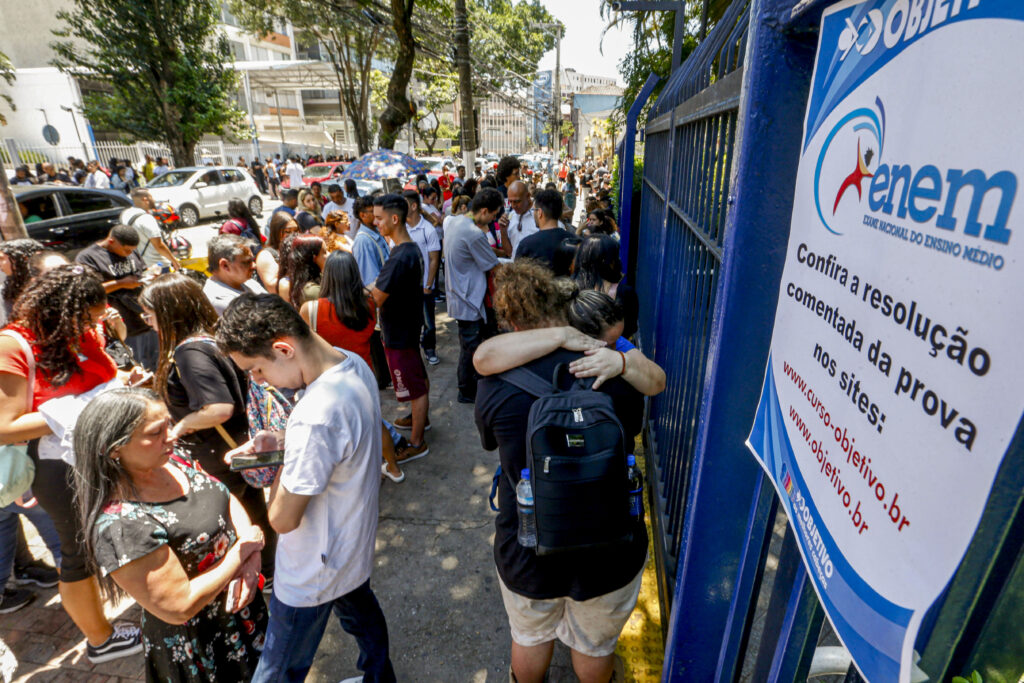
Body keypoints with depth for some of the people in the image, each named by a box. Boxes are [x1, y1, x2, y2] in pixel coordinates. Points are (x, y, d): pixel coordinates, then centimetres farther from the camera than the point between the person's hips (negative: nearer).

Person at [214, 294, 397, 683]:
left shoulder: (315, 415, -39)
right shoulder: (353, 363, -11)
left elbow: (283, 519, -27)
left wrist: (280, 456, -13)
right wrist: (282, 442, -7)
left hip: (315, 573, -8)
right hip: (354, 543, 8)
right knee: (362, 615, 32)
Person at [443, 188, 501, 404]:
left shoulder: (455, 221, 3)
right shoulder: (474, 234, -25)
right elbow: (494, 268, -15)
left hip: (458, 294, 10)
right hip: (469, 299, -10)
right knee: (470, 347, 6)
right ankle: (467, 392, 22)